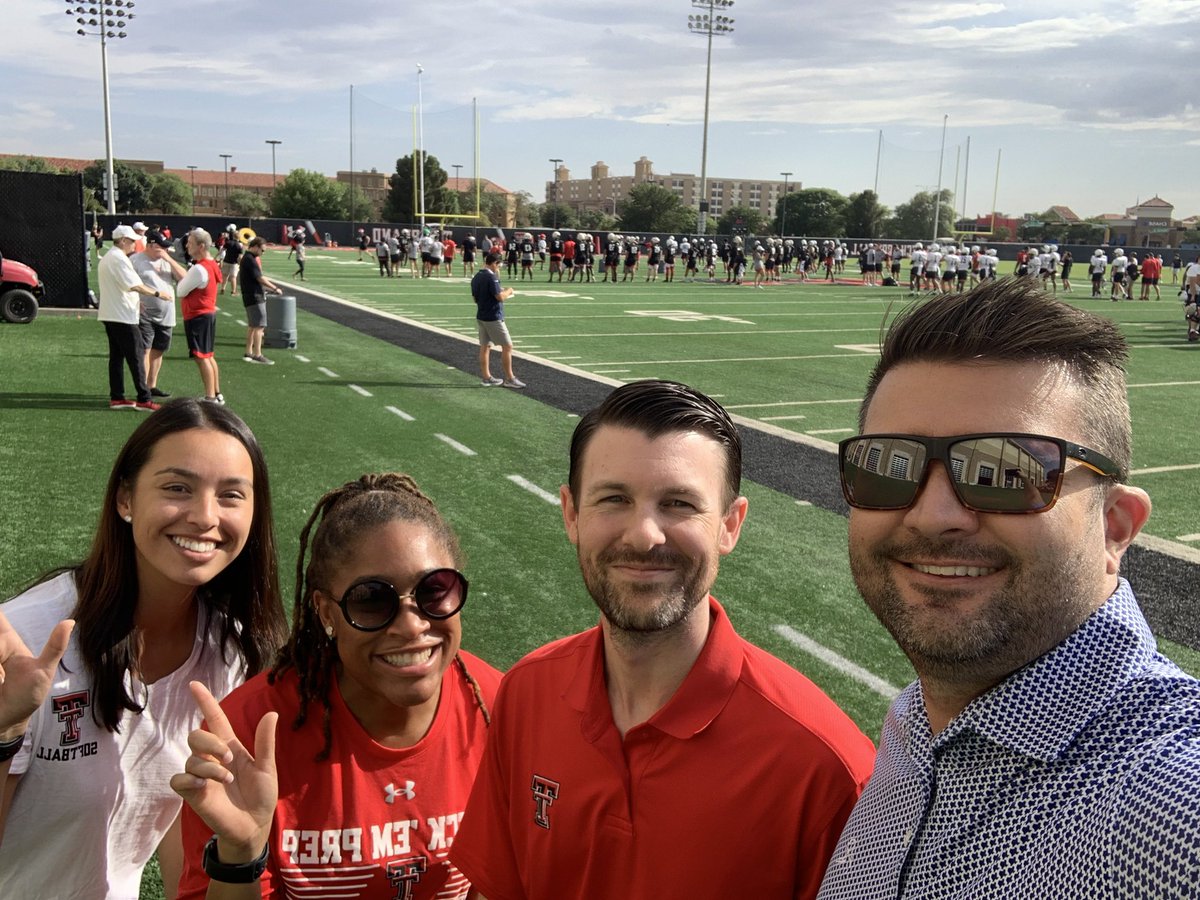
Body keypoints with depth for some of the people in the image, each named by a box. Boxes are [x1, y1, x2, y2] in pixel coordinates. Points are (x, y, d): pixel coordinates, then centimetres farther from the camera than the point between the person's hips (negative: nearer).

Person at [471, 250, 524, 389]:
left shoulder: (476, 277, 8)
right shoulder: (491, 277, -18)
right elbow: (500, 297, -22)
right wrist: (508, 291, -2)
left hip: (481, 316, 9)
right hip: (493, 317, -9)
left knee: (485, 346, 12)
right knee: (507, 346, -2)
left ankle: (486, 377, 15)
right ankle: (509, 378, 0)